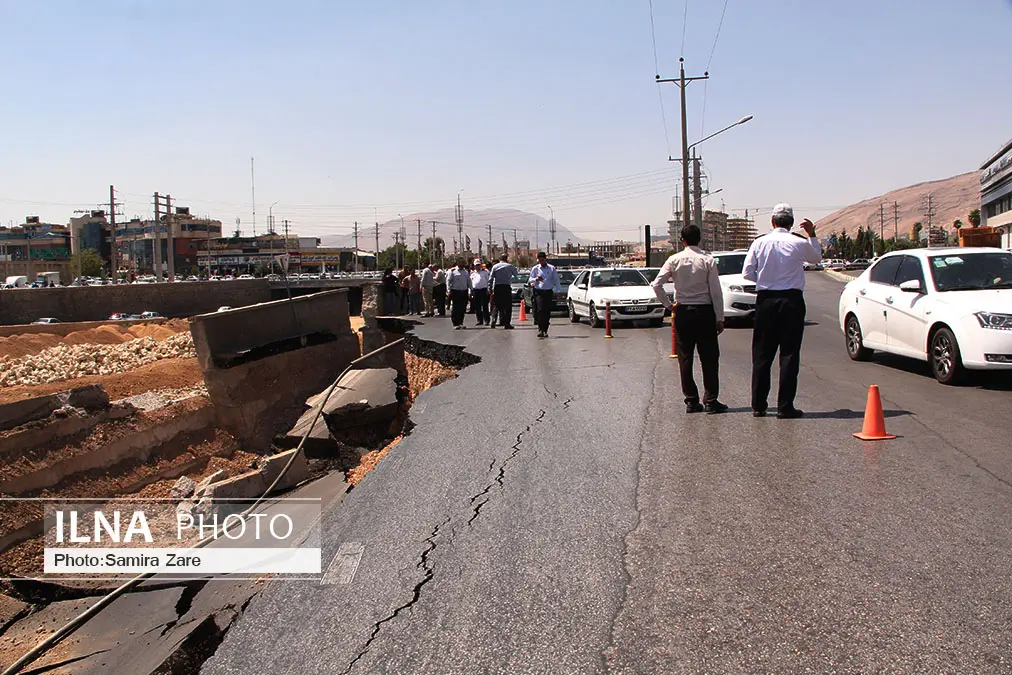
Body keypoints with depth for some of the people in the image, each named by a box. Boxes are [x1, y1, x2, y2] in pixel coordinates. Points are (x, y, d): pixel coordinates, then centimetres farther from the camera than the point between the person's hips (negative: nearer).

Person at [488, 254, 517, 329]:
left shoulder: (494, 266, 6)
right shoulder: (509, 266, 1)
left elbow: (491, 278, 4)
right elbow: (516, 274, 14)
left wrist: (490, 288, 8)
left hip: (497, 288, 3)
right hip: (506, 287, -3)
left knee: (497, 306, 11)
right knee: (508, 306, 2)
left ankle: (493, 322, 6)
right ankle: (507, 323, -1)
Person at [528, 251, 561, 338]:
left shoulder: (552, 268, 9)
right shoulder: (535, 268, 8)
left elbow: (556, 280, 8)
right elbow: (530, 280, 5)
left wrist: (558, 291, 0)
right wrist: (536, 279, -17)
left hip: (548, 292, 1)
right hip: (538, 292, -1)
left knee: (547, 312, 0)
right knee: (540, 310, -17)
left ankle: (545, 330, 9)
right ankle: (540, 329, -17)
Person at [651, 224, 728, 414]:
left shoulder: (675, 260, -2)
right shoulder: (708, 260, -6)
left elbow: (657, 284, -7)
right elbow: (716, 291, -6)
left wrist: (668, 304, 4)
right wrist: (719, 318, -2)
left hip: (682, 312, 2)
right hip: (705, 312, -2)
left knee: (685, 358, 8)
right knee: (709, 358, 4)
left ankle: (691, 401, 11)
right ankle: (710, 401, 2)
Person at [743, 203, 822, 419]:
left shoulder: (759, 243, -1)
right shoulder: (800, 243, -4)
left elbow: (747, 273, -1)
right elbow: (816, 258, 17)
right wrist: (812, 235, 26)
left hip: (765, 300, 2)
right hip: (792, 300, -2)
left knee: (762, 353, 9)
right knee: (789, 354, 2)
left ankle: (758, 405, 13)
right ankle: (785, 407, 1)